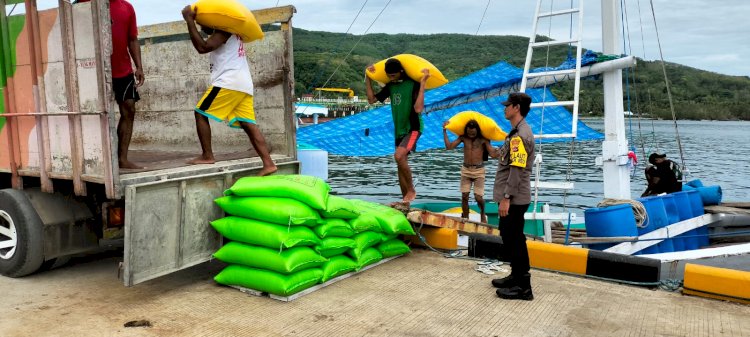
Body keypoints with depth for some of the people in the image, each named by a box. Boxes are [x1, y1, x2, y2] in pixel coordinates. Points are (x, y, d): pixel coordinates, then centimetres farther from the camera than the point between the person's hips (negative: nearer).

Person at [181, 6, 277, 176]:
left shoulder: (223, 30, -3)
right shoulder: (228, 32, 26)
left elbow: (202, 47, -16)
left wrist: (189, 20, -11)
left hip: (229, 83, -9)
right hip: (243, 84, 9)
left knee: (201, 113, 2)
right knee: (249, 125, 1)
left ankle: (207, 156, 0)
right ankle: (268, 163, -8)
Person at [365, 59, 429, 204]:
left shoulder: (414, 84, -14)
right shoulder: (391, 86, 7)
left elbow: (418, 108, -26)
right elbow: (371, 99, 12)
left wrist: (422, 84, -29)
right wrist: (368, 79, 6)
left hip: (413, 128, -7)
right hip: (399, 130, 7)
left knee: (399, 156, -28)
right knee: (401, 165, 9)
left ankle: (411, 190, -11)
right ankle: (405, 201, 18)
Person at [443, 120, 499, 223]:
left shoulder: (483, 139, -7)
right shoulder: (463, 137, 0)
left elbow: (493, 154, -10)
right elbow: (449, 146, -5)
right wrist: (445, 131, -7)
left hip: (479, 170, -2)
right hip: (466, 170, 2)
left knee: (478, 197, -8)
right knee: (464, 196, 0)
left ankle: (483, 214, 25)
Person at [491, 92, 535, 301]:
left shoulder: (520, 135, -18)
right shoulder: (517, 132, 15)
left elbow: (517, 170, -24)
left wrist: (506, 198, -24)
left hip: (514, 199, -10)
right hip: (512, 197, 10)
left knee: (514, 239, -4)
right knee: (509, 236, 18)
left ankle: (523, 287, 5)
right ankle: (516, 277, 31)